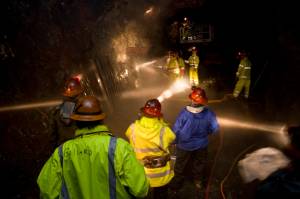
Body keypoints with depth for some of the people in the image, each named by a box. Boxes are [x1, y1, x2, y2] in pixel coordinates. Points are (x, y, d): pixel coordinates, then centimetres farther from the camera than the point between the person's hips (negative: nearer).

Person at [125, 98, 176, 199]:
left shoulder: (133, 128, -21)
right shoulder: (164, 130, -26)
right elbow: (172, 138, -3)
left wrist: (141, 121, 4)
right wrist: (161, 122, -2)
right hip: (161, 175, -1)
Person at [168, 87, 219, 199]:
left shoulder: (184, 113, -31)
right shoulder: (209, 113, -24)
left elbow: (176, 130, -22)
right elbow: (215, 129, -9)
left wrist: (175, 142, -1)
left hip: (185, 146, -2)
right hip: (201, 145, 2)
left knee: (180, 168, 20)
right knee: (199, 166, 28)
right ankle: (199, 185, 51)